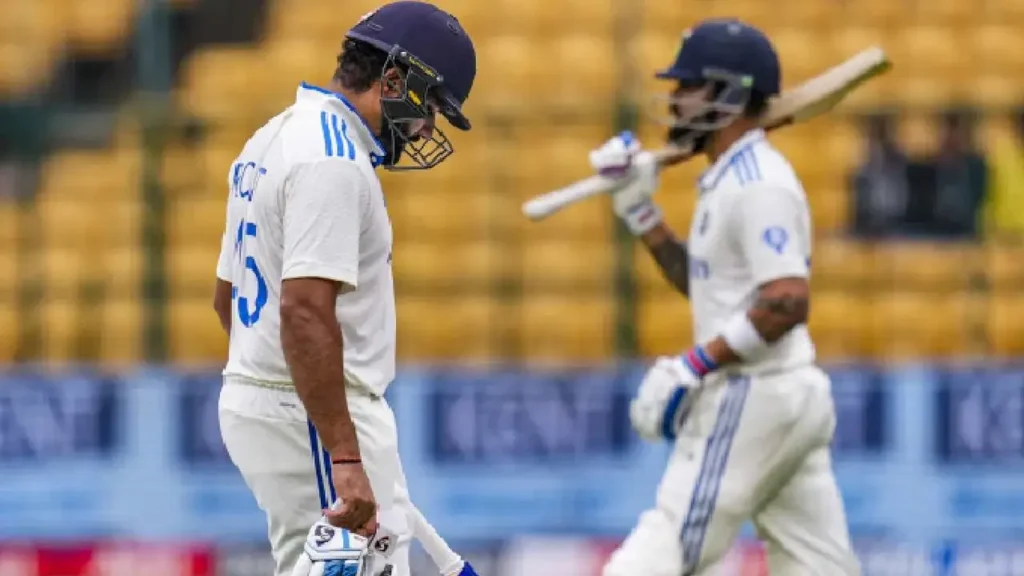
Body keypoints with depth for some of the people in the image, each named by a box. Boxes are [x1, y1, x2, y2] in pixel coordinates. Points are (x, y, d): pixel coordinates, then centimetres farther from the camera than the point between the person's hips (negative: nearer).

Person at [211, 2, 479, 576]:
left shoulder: (274, 139, 15)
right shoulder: (332, 157, -17)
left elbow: (228, 294, 24)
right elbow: (305, 310, -27)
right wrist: (344, 458, -31)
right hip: (312, 420, -11)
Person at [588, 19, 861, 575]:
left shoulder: (758, 184, -15)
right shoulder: (728, 180, 17)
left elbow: (787, 302, -24)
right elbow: (701, 282, 27)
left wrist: (693, 367, -24)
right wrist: (639, 209, 18)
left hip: (753, 398, -10)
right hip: (796, 398, 10)